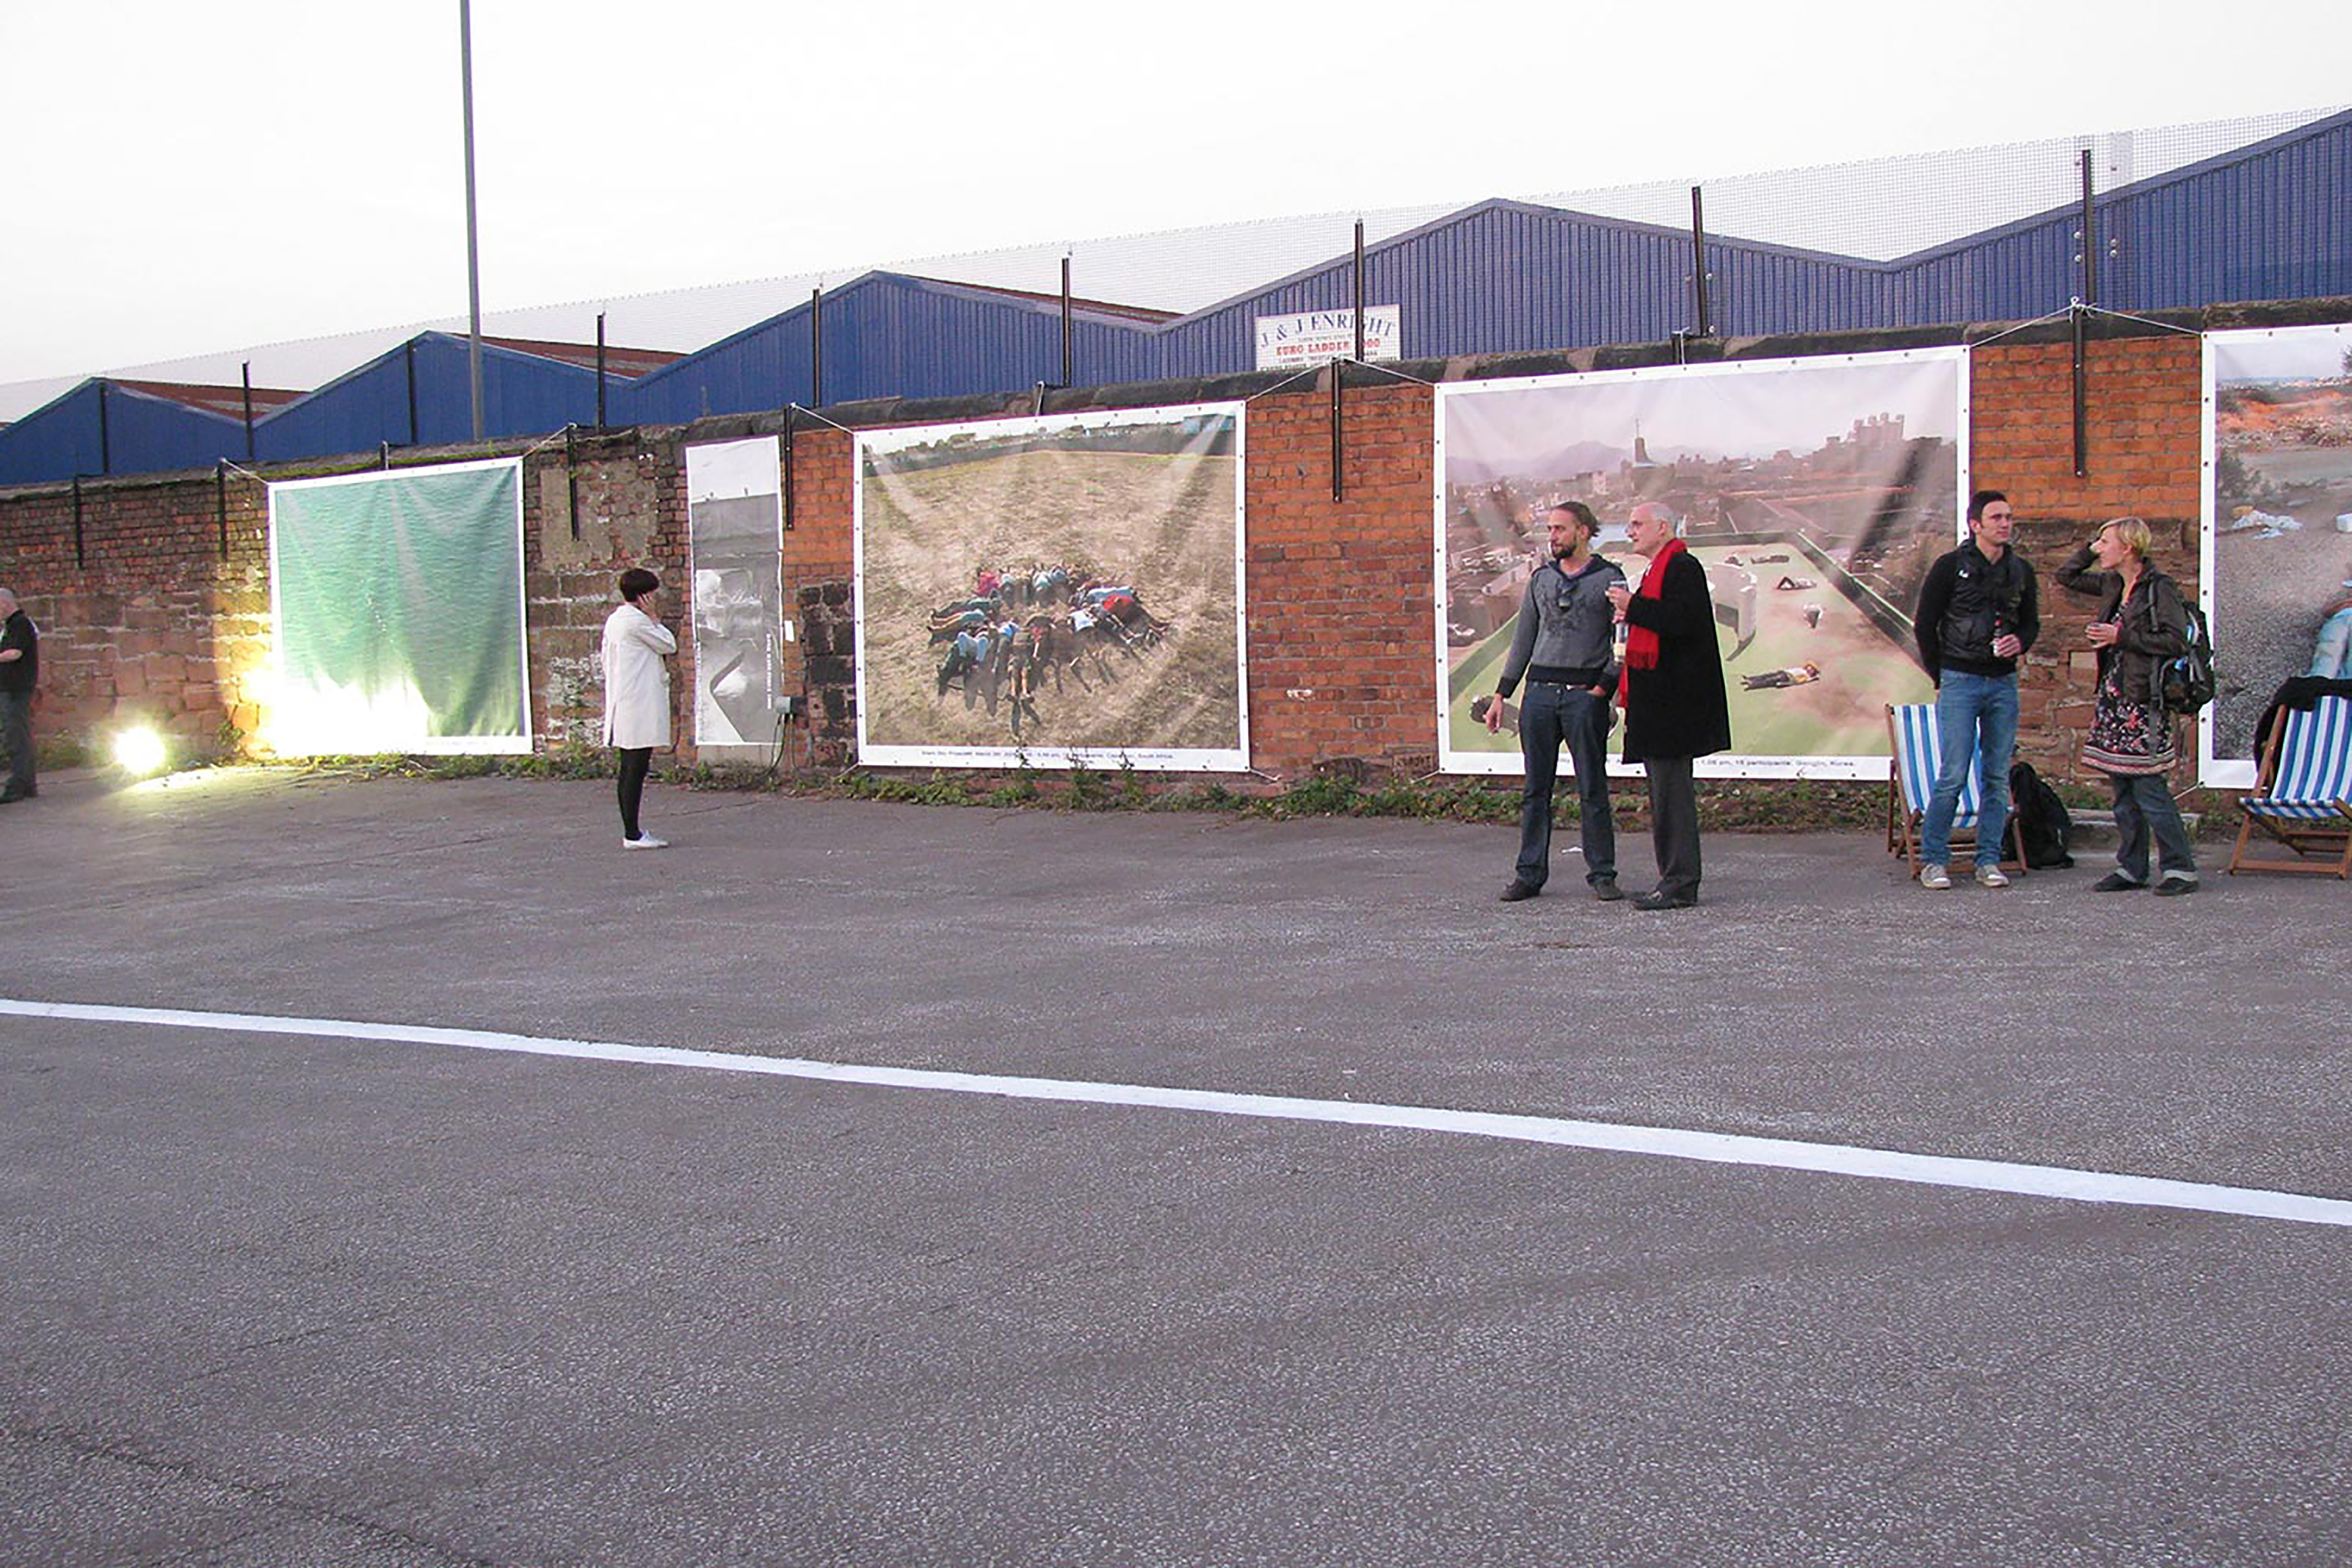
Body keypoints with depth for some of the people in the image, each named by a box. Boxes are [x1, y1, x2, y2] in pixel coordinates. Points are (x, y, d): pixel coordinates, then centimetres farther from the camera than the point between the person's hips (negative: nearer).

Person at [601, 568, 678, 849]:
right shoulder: (638, 621, -14)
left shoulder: (614, 620, 15)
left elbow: (607, 661, 20)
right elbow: (669, 645, -4)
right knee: (636, 770, -8)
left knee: (630, 770, 12)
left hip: (622, 704, 10)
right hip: (640, 705, -10)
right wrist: (653, 617, -1)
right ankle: (633, 835, -8)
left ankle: (631, 831, 16)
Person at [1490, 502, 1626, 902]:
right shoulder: (1541, 578, 15)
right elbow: (1523, 640, 17)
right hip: (1541, 689, 4)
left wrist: (1603, 688, -10)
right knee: (1536, 789, 5)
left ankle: (1602, 875, 6)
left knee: (1592, 790, -1)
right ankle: (1529, 874, 9)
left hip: (1586, 693, -4)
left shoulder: (1609, 578, 2)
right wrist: (1501, 695, 12)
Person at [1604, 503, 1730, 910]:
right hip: (1658, 700, 11)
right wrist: (1634, 617, 10)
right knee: (1664, 789, 12)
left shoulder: (1683, 568, -11)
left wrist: (1635, 608, -18)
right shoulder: (1659, 570, 21)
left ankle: (1680, 885, -5)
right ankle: (1675, 880, 17)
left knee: (1671, 788, -8)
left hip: (1672, 701, -11)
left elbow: (1682, 621, -23)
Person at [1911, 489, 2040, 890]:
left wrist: (2021, 642, -3)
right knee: (1953, 776, -7)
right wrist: (1941, 678, 0)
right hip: (1960, 681, -4)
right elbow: (1924, 625, 0)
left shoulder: (2020, 571, 10)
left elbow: (2032, 621, 20)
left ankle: (1989, 860, 12)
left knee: (1997, 778, 5)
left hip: (2003, 682, 4)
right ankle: (1933, 860, 2)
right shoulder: (1951, 566, -3)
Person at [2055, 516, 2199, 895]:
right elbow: (2066, 577, 24)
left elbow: (2176, 641, -16)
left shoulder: (2159, 588, -10)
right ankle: (2132, 868, 17)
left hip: (2143, 701, -8)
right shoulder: (2112, 585, 12)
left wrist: (2122, 637, -15)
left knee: (2148, 787, -7)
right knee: (2121, 788, 10)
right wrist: (2090, 549, 11)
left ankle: (2181, 869, 1)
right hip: (2113, 698, 8)